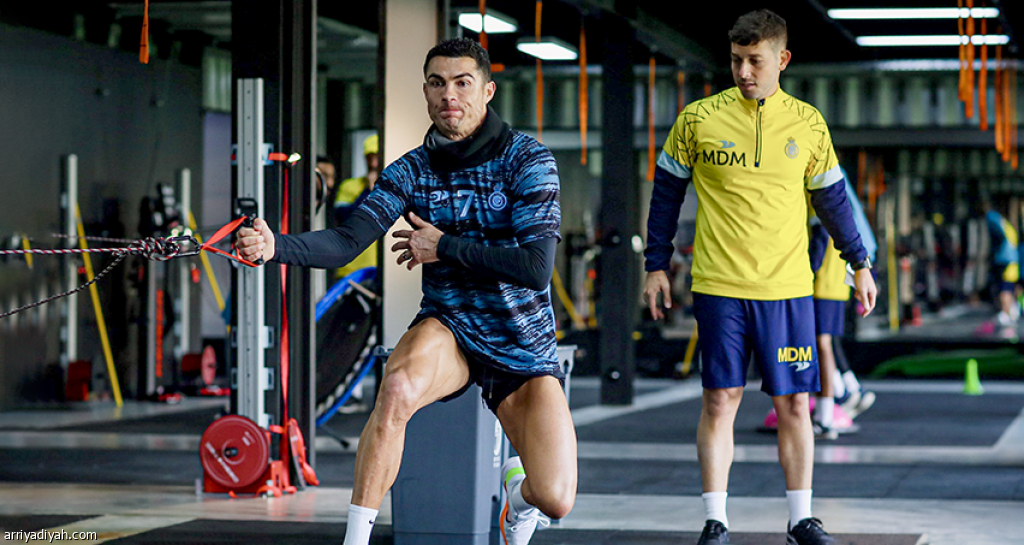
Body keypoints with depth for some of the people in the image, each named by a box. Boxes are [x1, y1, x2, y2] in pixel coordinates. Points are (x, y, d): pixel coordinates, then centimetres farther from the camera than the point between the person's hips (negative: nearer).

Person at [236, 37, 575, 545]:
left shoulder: (528, 159, -10)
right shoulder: (411, 170, -1)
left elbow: (536, 269, -20)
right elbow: (347, 241, -15)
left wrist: (443, 246, -17)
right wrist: (274, 246, -33)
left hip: (523, 346, -1)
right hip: (448, 330, 1)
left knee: (555, 501, -16)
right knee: (398, 387, -37)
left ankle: (519, 487, 25)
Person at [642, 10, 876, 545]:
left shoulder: (808, 124, 4)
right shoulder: (697, 119, -1)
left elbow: (831, 198, 15)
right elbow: (666, 192, 9)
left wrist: (860, 264, 15)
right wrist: (656, 266, 7)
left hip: (788, 288, 2)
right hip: (719, 286, -1)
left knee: (794, 402, 4)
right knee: (719, 400, -1)